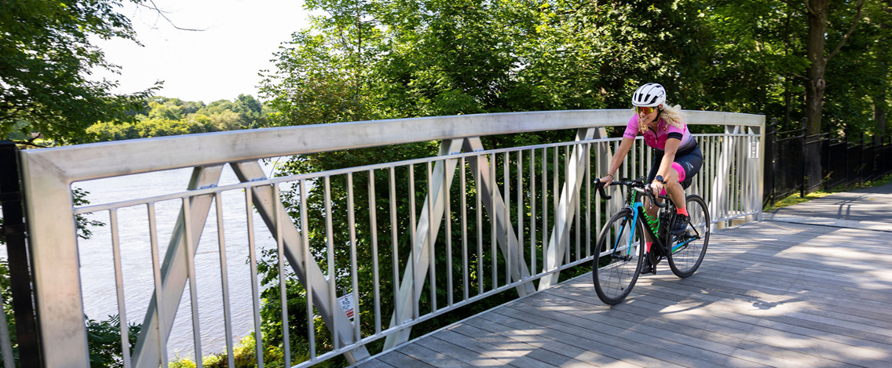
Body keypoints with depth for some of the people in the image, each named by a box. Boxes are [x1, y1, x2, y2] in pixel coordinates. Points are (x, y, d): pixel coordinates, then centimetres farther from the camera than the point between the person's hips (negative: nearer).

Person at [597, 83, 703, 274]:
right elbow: (622, 149, -26)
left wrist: (659, 179, -62)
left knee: (669, 179, -40)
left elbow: (670, 153, -47)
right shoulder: (637, 120, -22)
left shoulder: (672, 120, -34)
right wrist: (610, 175, -39)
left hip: (689, 156, -5)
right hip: (661, 156, 5)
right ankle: (650, 256, 7)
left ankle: (682, 215, -9)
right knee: (649, 206, -7)